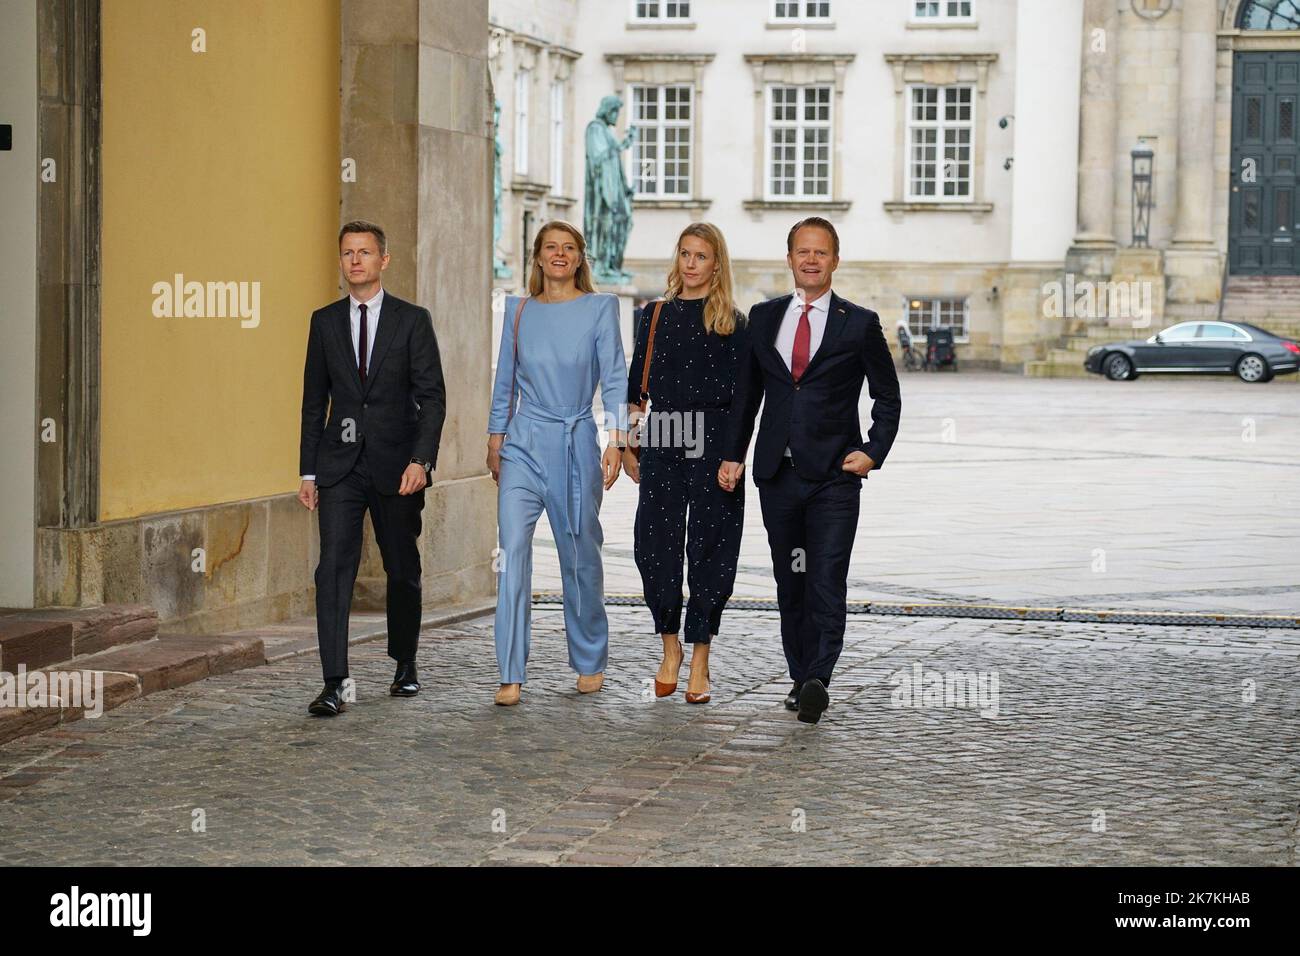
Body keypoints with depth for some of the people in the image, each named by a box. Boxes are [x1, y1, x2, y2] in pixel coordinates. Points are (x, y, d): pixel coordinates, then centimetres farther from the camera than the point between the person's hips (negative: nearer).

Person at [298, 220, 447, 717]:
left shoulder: (412, 320, 0)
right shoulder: (325, 321, 8)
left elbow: (432, 397, -4)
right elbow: (314, 400, 11)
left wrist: (420, 460, -16)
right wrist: (307, 471, 7)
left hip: (395, 464, -1)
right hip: (339, 465, 1)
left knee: (402, 568, 10)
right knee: (334, 567, -12)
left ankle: (405, 665, 30)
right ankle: (334, 684, -15)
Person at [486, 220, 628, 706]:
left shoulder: (599, 308, 1)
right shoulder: (519, 310, 8)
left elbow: (614, 378, -3)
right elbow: (505, 380, 15)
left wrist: (616, 441, -11)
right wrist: (495, 440, 13)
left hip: (576, 443, -1)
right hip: (524, 445, 1)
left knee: (580, 555, 9)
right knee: (513, 552, -12)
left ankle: (589, 663, 28)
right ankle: (511, 676, -12)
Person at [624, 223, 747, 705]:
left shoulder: (732, 322, 3)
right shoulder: (655, 314, 11)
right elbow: (637, 384, 13)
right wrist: (627, 445, 7)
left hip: (713, 443, -2)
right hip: (661, 444, 2)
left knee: (708, 548, 0)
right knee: (654, 547, -1)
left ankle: (699, 663, 7)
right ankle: (670, 647, 19)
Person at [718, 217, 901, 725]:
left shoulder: (860, 324, 2)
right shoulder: (764, 318, 11)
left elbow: (888, 397, 7)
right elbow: (746, 392, 15)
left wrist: (873, 451, -6)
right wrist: (733, 454, 7)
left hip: (834, 475, -3)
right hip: (777, 473, 4)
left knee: (827, 582, -13)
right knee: (790, 582, 9)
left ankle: (819, 679, -20)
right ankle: (801, 676, 17)